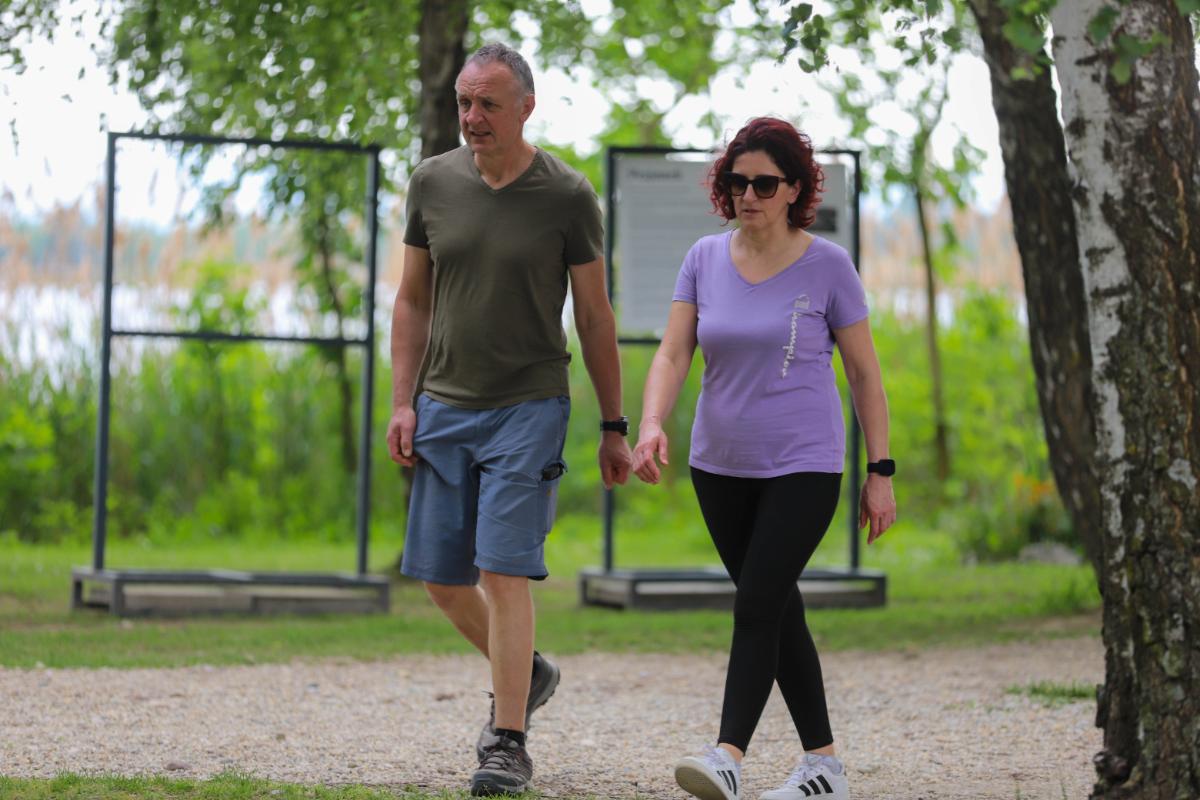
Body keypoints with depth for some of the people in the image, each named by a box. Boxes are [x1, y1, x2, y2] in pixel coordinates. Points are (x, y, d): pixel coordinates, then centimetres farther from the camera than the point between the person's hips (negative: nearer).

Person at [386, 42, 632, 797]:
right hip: (444, 408, 4)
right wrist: (402, 403, 2)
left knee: (504, 571, -12)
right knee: (442, 577, 8)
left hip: (528, 409, -4)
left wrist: (614, 429, 2)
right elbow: (412, 301, 10)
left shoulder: (567, 196, -6)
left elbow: (595, 318, 0)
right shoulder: (433, 182, 3)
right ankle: (526, 674, 34)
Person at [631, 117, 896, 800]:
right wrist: (652, 425, -21)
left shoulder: (827, 266, -5)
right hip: (721, 464, 5)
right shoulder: (705, 260, 3)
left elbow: (864, 372, -1)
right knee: (779, 613, 9)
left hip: (804, 467, -4)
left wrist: (880, 473, -2)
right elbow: (673, 355, -3)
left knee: (757, 605, -17)